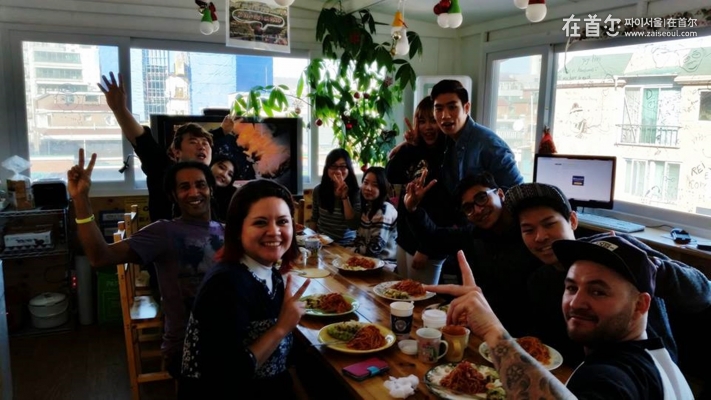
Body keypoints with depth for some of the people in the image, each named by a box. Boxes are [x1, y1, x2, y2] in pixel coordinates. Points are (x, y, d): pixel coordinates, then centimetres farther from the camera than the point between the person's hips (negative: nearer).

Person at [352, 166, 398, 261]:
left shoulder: (385, 211, -19)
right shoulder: (367, 207, 6)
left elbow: (374, 248, -21)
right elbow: (360, 237, 10)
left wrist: (350, 250, -9)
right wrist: (353, 248, -9)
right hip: (370, 259, 7)